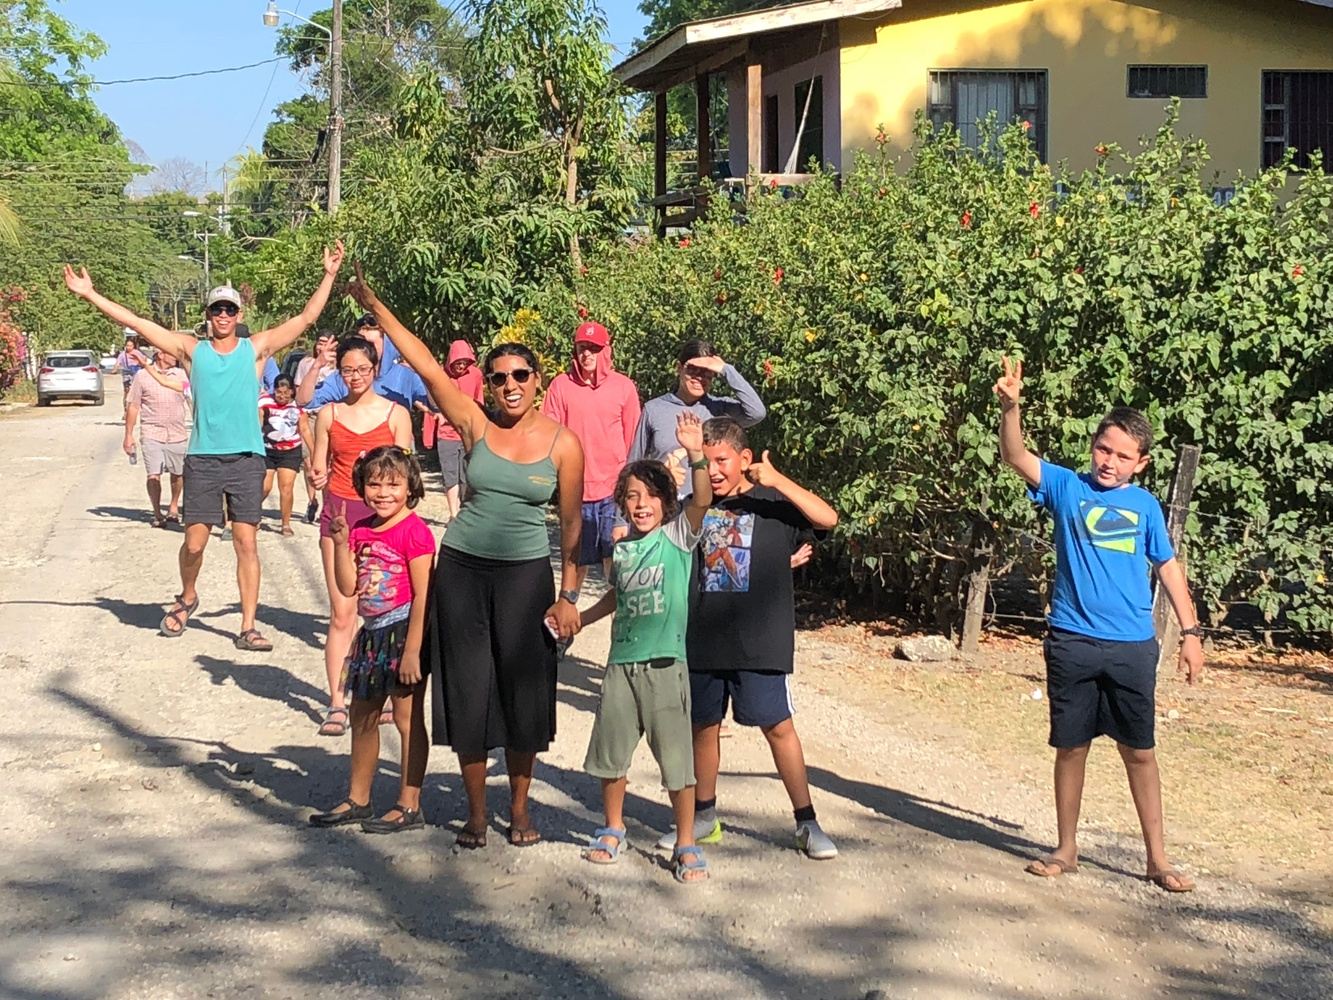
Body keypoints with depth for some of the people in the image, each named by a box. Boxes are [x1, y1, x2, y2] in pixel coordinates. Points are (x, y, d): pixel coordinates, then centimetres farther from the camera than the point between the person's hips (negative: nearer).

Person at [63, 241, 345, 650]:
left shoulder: (255, 348, 5)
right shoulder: (193, 349, 6)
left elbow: (305, 318, 4)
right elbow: (136, 322, 5)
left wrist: (329, 276, -3)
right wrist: (90, 295, 2)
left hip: (246, 458, 0)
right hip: (203, 458, 1)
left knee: (246, 543, -1)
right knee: (194, 542, 1)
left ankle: (248, 628, 4)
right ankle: (187, 598, 31)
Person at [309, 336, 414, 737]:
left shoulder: (395, 414, 2)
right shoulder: (329, 414, 8)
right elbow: (319, 470, 12)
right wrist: (316, 478, -10)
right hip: (339, 512, 1)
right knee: (341, 612, -3)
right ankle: (336, 702, -1)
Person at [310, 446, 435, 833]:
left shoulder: (414, 532, -14)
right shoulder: (361, 531, 8)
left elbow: (423, 597, -17)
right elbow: (348, 588, 4)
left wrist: (412, 651, -20)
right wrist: (341, 543, -7)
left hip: (404, 631, -8)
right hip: (372, 632, 8)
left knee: (407, 718, -1)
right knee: (362, 718, 16)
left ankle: (409, 807, 7)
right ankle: (357, 800, 30)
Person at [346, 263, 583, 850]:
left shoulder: (563, 444, -4)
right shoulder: (477, 426, -3)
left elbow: (571, 525, 0)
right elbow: (426, 366, -7)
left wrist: (569, 595, -3)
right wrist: (374, 307, -12)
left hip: (526, 574, -1)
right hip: (462, 568, 1)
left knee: (523, 691, 4)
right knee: (467, 690, 6)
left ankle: (519, 808, 22)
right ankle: (476, 811, 20)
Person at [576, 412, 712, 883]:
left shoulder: (678, 535, -4)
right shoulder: (621, 548, 8)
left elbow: (702, 499, -22)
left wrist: (696, 456, -36)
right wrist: (578, 619, 22)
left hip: (665, 663, -5)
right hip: (621, 662, 5)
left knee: (677, 757, -1)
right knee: (610, 751, 13)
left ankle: (686, 845, 11)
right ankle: (613, 830, 33)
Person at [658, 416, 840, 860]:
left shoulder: (771, 504, -3)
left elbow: (828, 518, -17)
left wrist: (777, 481, -21)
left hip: (759, 641, -4)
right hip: (702, 640, 4)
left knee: (778, 725, -1)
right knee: (704, 725, 13)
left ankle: (807, 823, 9)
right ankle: (704, 817, 28)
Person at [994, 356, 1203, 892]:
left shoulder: (1144, 505, 6)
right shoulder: (1067, 488, 1)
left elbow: (1168, 567, 13)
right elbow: (1016, 457, -12)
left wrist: (1190, 631, 9)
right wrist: (1010, 406, -30)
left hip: (1132, 647, 1)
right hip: (1072, 643, -1)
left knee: (1139, 751, 6)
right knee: (1071, 747, 9)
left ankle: (1158, 858, 17)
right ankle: (1066, 850, 23)